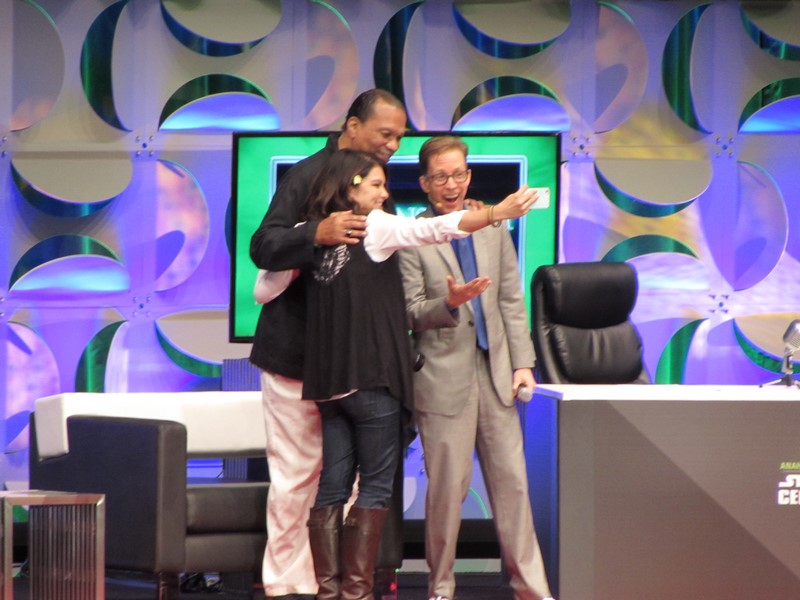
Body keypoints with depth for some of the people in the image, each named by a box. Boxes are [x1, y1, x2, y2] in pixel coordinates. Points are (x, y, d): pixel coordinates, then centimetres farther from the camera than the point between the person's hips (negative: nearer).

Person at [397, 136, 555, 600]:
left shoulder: (493, 227, 12)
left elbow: (512, 301, 13)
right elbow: (411, 312, -3)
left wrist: (523, 362, 7)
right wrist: (449, 303, -22)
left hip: (494, 371, 4)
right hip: (443, 374, -4)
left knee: (512, 479, 3)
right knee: (448, 485, -2)